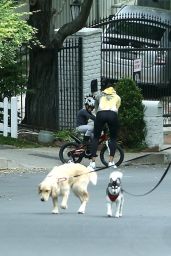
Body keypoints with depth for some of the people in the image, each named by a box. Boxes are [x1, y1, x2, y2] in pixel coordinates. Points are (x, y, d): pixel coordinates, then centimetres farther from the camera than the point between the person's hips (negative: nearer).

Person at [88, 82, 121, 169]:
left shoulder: (99, 95, 31)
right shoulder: (117, 97, 31)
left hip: (101, 114, 0)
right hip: (112, 114, 0)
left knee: (96, 137, 10)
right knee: (113, 138, 16)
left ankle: (93, 161, 1)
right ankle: (111, 161, 4)